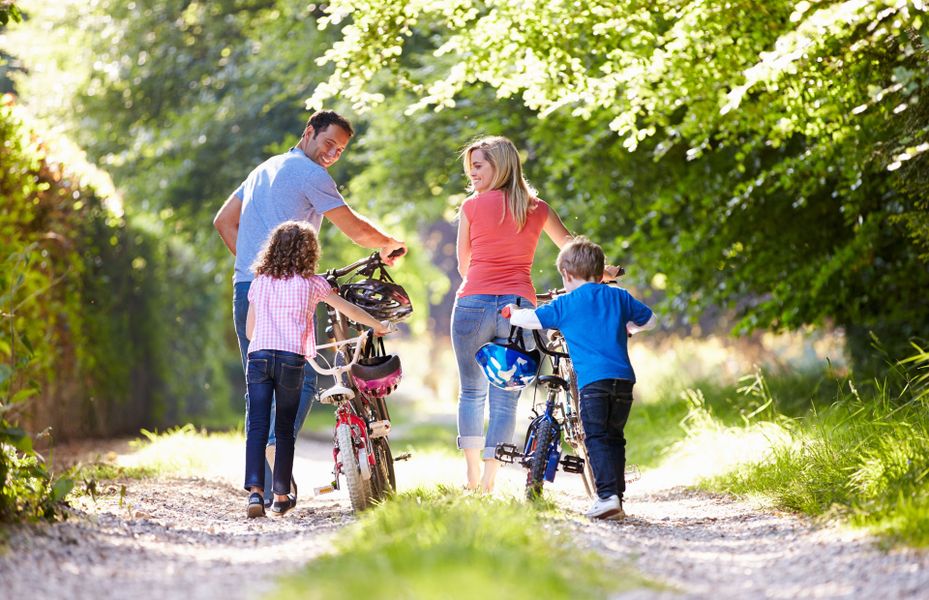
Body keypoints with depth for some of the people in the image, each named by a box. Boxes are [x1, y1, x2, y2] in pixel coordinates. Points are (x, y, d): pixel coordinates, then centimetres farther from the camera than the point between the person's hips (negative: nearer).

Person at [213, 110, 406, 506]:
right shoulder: (311, 175, -4)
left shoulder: (263, 169, 23)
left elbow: (224, 221, 26)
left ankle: (261, 487, 7)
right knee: (302, 380, -4)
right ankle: (276, 448, -26)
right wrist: (391, 245, 12)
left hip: (245, 290, 8)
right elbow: (356, 230, -6)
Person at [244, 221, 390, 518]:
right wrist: (379, 326, 34)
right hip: (291, 358, -2)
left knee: (257, 426, -3)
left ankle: (255, 490, -18)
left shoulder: (259, 281, 17)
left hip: (258, 355, 2)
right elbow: (349, 310, 18)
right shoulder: (311, 282, 9)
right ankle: (281, 496, 14)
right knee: (285, 429, 9)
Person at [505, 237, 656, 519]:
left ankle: (608, 495, -18)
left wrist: (512, 314, 28)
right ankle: (617, 498, 14)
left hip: (592, 380, -4)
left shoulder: (566, 304, 5)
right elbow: (649, 320, 30)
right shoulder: (619, 297, 18)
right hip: (624, 378, 5)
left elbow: (531, 318, 6)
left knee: (597, 438, -4)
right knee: (614, 438, 14)